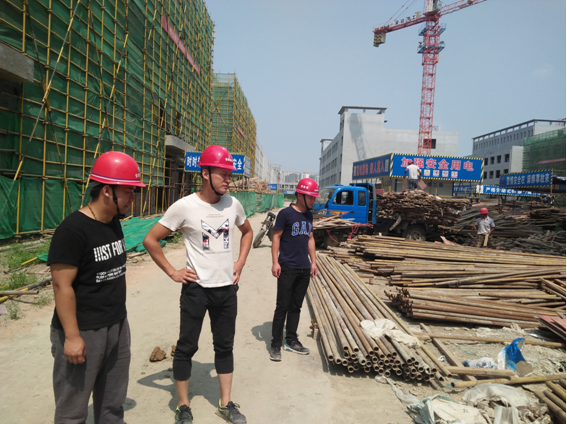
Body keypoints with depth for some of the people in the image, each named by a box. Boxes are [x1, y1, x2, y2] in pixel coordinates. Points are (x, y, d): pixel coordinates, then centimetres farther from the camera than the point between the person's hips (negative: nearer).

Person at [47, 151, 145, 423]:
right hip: (83, 332, -7)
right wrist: (72, 336, -19)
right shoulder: (72, 230, -19)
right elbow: (62, 285, -20)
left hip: (117, 326, 8)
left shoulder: (114, 223, 6)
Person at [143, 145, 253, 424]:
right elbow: (150, 240, -7)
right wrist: (172, 272, -9)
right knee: (187, 346, 8)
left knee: (224, 346, 15)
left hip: (227, 287, 4)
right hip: (196, 287, -4)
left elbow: (247, 231, 19)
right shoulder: (184, 206, -13)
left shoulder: (233, 204, -1)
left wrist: (241, 262, 8)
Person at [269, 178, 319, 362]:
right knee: (282, 306, -1)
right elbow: (276, 237, -8)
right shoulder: (286, 213, -9)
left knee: (296, 307, 14)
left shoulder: (309, 215, 11)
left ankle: (291, 341, 26)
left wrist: (313, 261, 15)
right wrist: (275, 262, -13)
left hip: (304, 269, 6)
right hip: (287, 268, -6)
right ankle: (276, 345, 9)